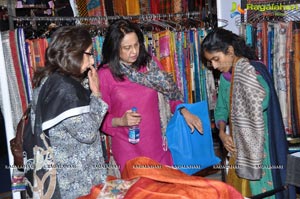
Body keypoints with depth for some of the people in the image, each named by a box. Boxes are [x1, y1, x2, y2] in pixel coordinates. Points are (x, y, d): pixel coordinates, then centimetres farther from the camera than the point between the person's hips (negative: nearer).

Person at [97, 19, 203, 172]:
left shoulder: (151, 63, 1)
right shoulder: (105, 75, -7)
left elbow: (170, 93, 12)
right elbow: (101, 117, -1)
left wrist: (184, 111, -3)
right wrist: (120, 121, -18)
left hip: (157, 144, 3)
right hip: (127, 149, -2)